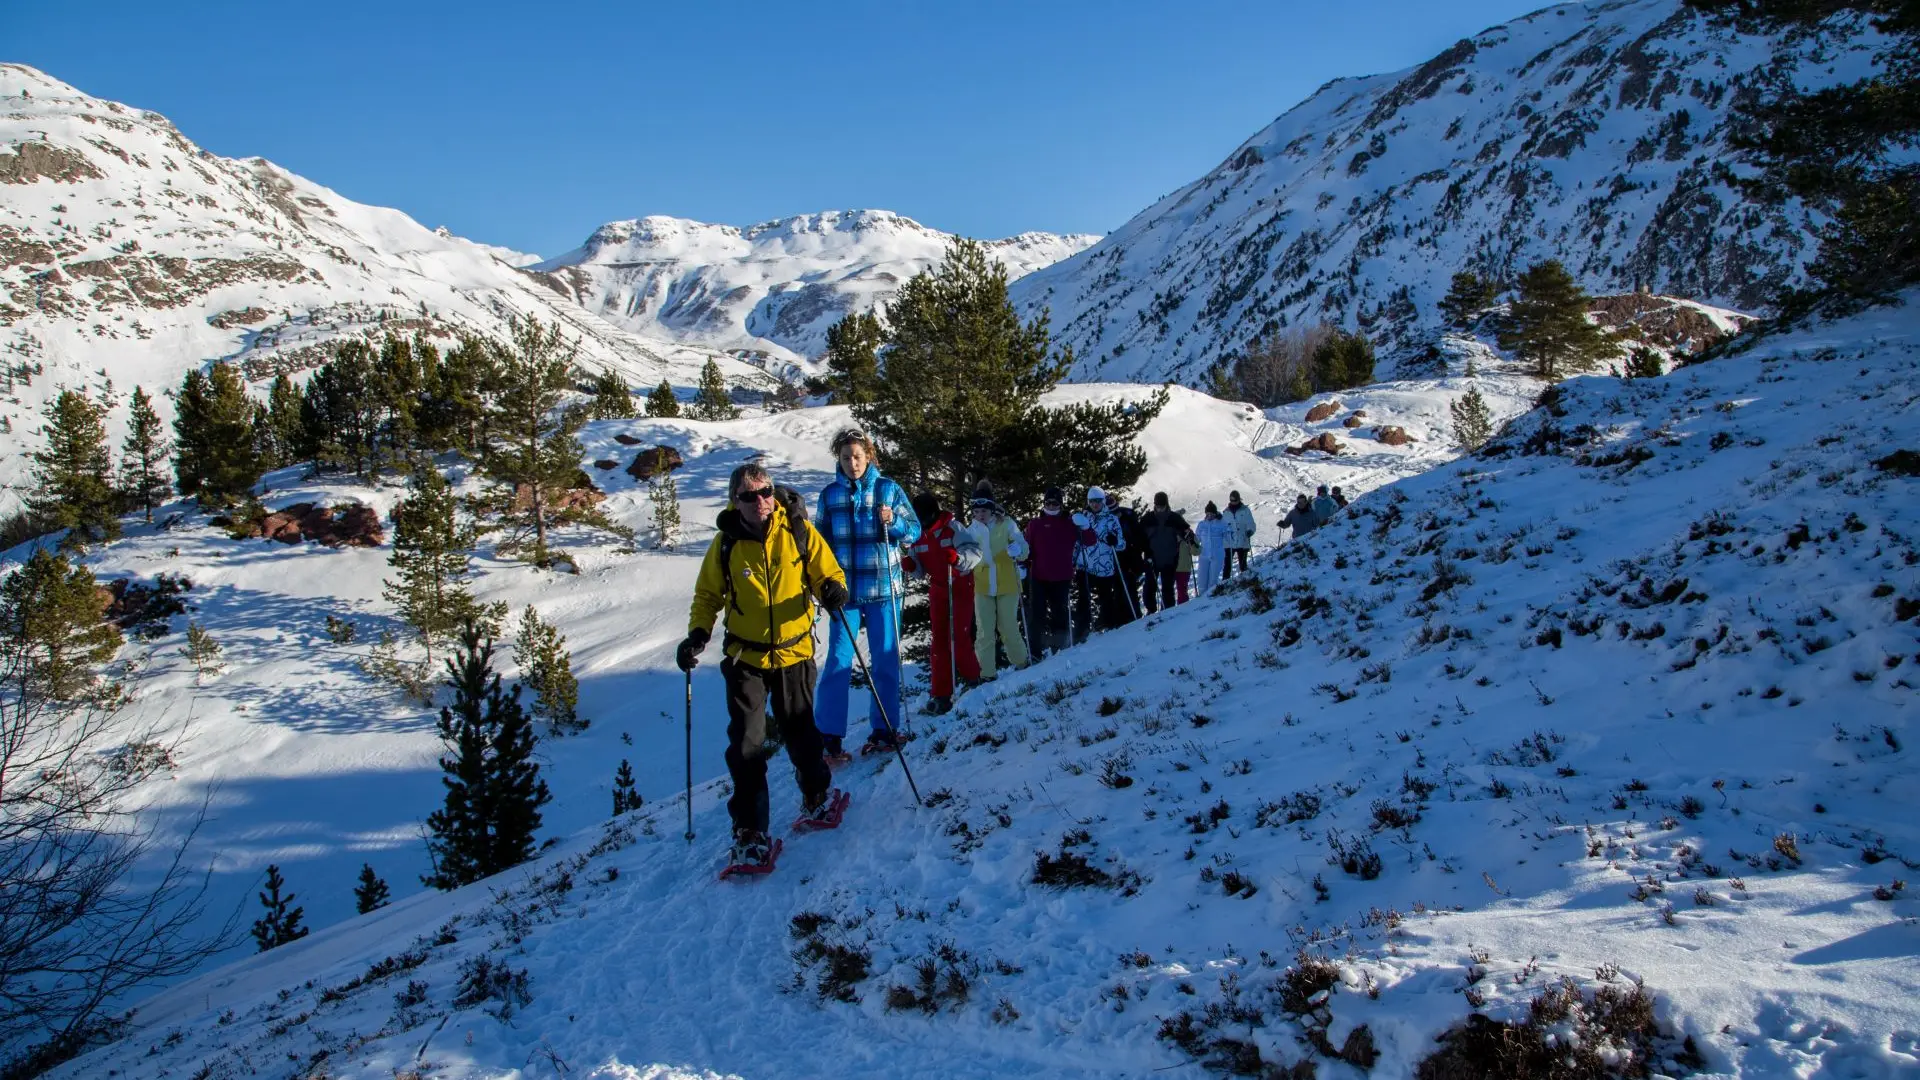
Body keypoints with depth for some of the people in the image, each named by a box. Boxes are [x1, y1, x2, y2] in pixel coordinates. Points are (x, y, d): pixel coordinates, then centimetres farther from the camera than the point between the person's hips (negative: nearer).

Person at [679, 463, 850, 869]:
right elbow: (708, 595, 7)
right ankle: (749, 831, 10)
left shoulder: (799, 531, -7)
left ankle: (816, 795, 40)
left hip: (793, 653, 0)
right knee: (746, 744, -2)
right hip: (745, 658, 0)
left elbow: (827, 573, 2)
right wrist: (698, 633, -9)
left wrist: (832, 588, -21)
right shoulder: (726, 543, -5)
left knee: (800, 734, 13)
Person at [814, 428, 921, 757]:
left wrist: (892, 522, -18)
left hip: (884, 587, 0)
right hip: (844, 590, 1)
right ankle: (828, 733, 5)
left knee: (885, 660, 6)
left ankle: (884, 729, 18)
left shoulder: (888, 489, 0)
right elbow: (821, 540, 10)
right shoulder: (830, 494, 4)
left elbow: (914, 530, 2)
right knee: (839, 660, -2)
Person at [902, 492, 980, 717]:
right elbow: (920, 566, 10)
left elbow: (974, 551, -21)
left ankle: (973, 680, 15)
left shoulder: (952, 528, -15)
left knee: (959, 638, -9)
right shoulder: (918, 535, 2)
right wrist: (910, 565, -12)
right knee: (939, 641, 5)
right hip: (937, 591, 6)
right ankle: (941, 696, 9)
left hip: (960, 590, -6)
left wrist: (958, 557, -40)